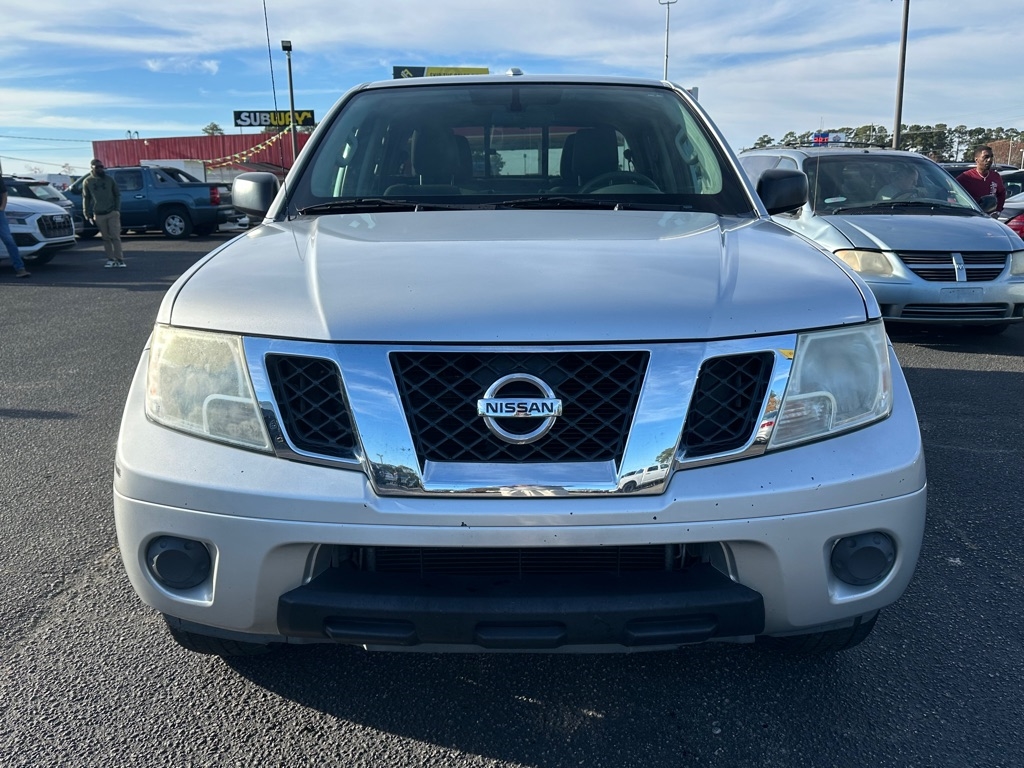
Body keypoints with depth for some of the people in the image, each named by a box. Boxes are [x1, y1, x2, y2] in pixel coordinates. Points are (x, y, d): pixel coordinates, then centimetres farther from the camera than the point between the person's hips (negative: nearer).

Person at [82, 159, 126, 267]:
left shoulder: (109, 179, 5)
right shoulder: (87, 181, 6)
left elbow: (117, 195, 8)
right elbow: (86, 198, 9)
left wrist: (117, 209, -3)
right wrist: (87, 214, 4)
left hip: (112, 213, -1)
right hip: (98, 215, 1)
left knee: (115, 237, -5)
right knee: (106, 238, 3)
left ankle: (119, 259, -3)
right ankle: (110, 259, 8)